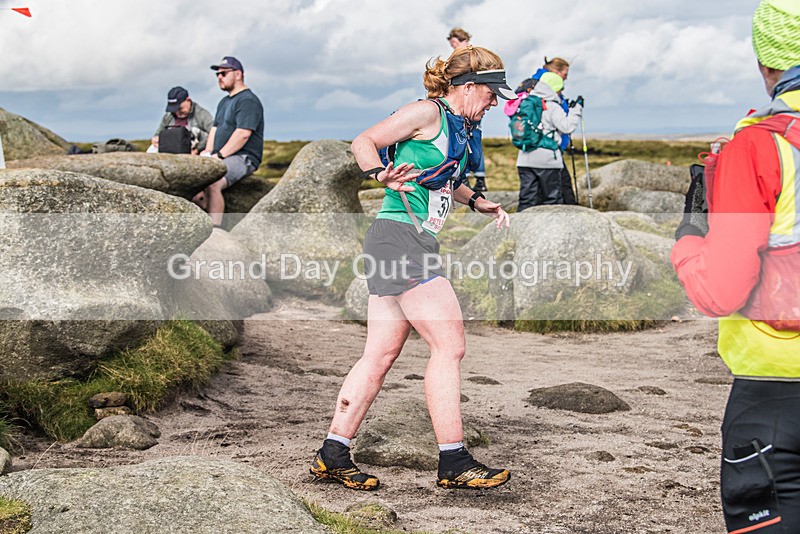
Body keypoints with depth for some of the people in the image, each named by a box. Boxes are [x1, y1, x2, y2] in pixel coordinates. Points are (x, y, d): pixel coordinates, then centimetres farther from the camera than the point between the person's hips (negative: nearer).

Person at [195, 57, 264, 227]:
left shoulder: (248, 101, -9)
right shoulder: (224, 102, 25)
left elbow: (243, 134, -19)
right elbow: (215, 128, 27)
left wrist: (219, 155, -20)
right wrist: (208, 152, 8)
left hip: (243, 158, -10)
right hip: (220, 157, 10)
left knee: (212, 184, -33)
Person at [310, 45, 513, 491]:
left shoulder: (459, 129, 20)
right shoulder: (428, 113, -7)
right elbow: (364, 142, -8)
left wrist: (480, 202, 30)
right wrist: (380, 174, -25)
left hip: (412, 247, 10)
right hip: (400, 238, -10)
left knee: (381, 355, 8)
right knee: (450, 345, -10)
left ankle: (333, 455, 12)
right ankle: (454, 462, -7)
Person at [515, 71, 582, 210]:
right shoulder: (553, 107, -6)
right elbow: (567, 126, -12)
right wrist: (577, 108, 0)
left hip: (525, 159, 5)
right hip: (547, 159, -5)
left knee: (527, 199, 5)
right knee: (552, 199, 4)